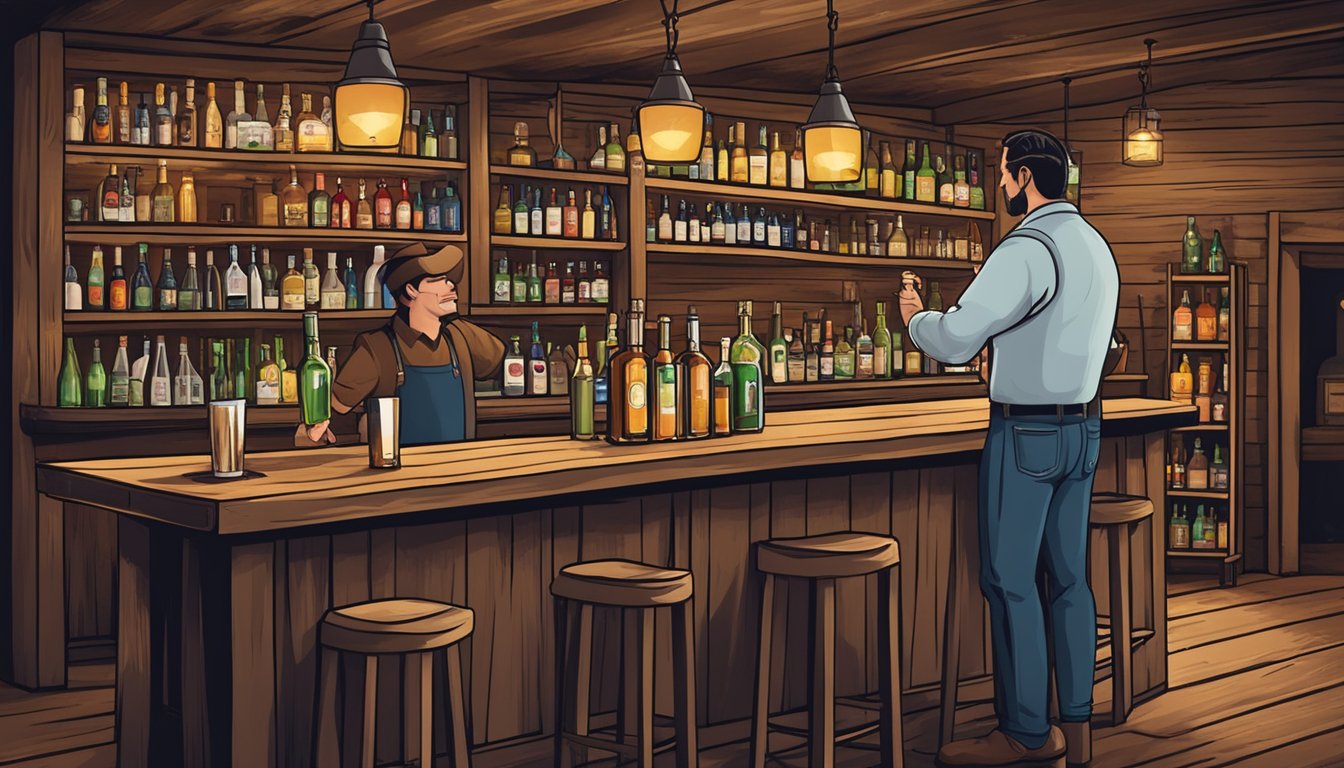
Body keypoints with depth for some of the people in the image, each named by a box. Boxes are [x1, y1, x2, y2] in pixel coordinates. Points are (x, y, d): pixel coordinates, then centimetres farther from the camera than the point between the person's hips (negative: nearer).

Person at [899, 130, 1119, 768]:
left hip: (1026, 434, -9)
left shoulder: (1027, 249, -17)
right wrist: (998, 334, 28)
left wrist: (915, 316, -2)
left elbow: (954, 341, -22)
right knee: (1069, 577, 12)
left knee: (1010, 581, -1)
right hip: (1083, 427, 9)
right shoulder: (1097, 248, 13)